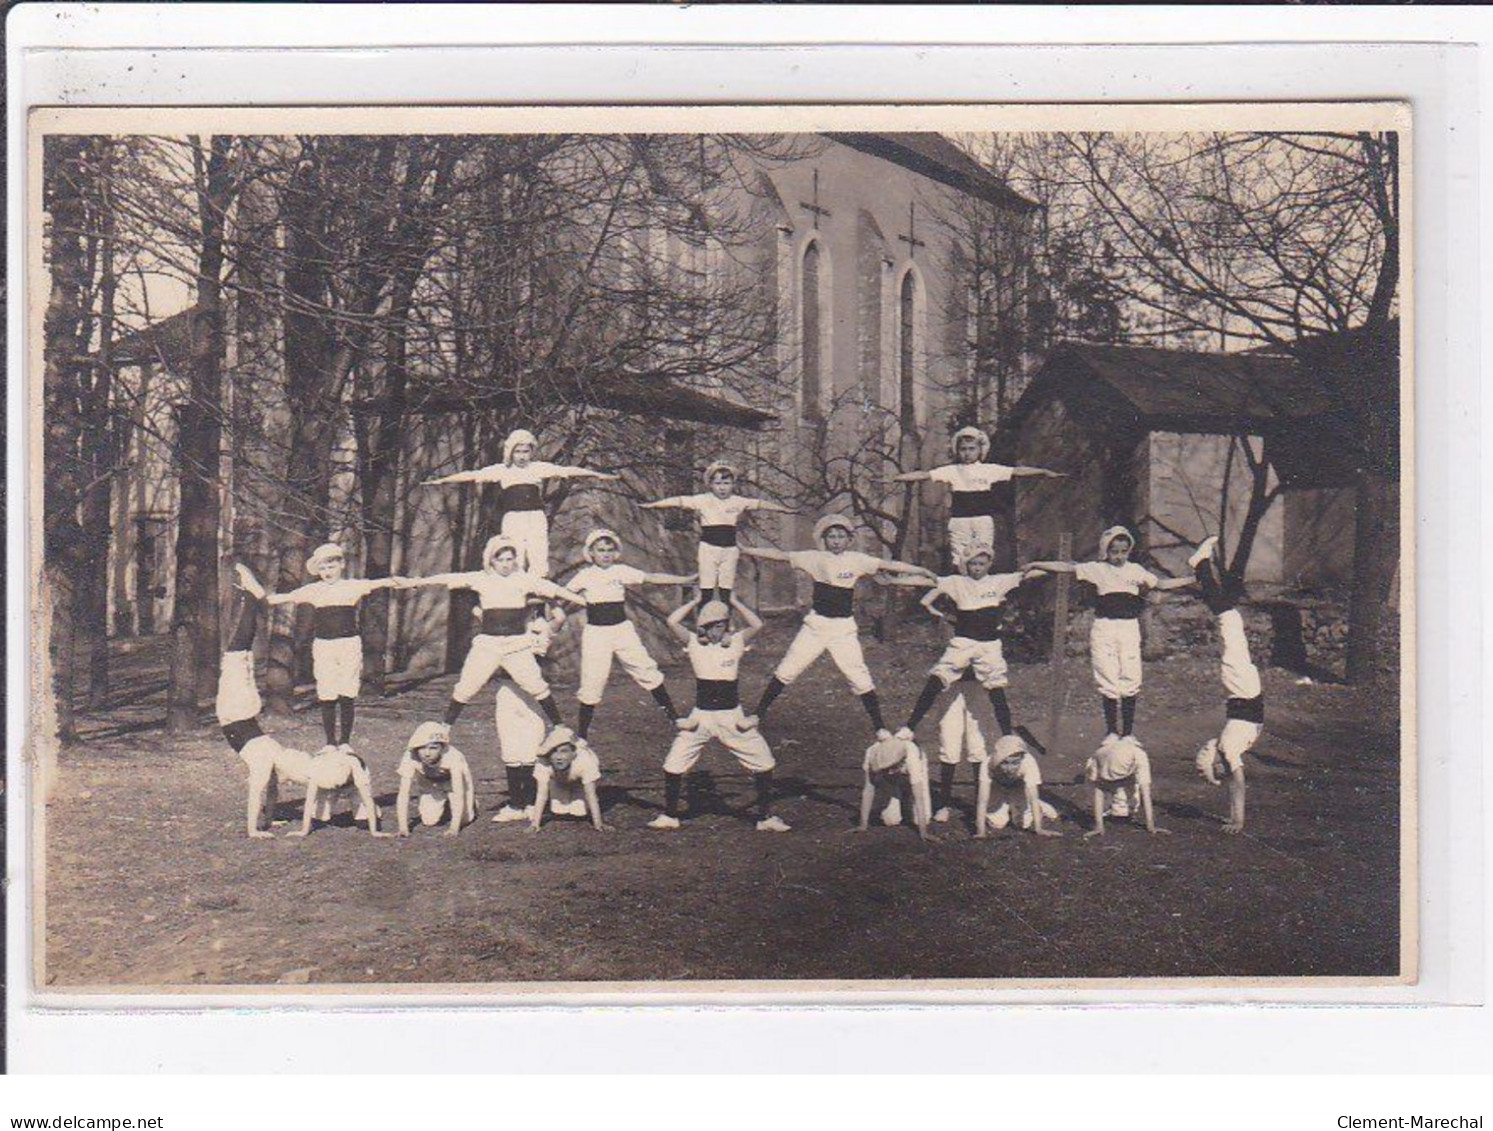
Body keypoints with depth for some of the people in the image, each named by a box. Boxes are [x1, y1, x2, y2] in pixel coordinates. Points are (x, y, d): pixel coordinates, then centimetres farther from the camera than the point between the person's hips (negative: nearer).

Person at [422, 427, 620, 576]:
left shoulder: (540, 468, 9)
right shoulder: (502, 470, 8)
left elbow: (567, 471, 5)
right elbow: (472, 475, 5)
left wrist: (599, 475, 1)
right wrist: (441, 480, 1)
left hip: (536, 519, 1)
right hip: (512, 520, -1)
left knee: (539, 565, -7)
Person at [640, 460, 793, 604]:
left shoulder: (738, 501, 3)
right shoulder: (703, 500, -4)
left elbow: (760, 504, 10)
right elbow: (678, 501, -9)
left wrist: (783, 509, 14)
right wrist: (653, 505, -14)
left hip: (729, 549, 2)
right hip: (709, 548, -2)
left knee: (726, 590, 6)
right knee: (707, 590, 0)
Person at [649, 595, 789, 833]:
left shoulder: (736, 642, 2)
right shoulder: (694, 643, 0)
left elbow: (757, 625, -13)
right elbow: (672, 621, -13)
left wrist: (733, 601, -5)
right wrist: (696, 601, -3)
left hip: (733, 718, 1)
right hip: (700, 717, 0)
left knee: (764, 764, -1)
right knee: (673, 766, -3)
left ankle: (765, 817, 13)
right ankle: (669, 815, 15)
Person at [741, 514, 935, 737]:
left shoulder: (856, 560, -1)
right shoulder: (816, 558, 1)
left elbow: (887, 564, -7)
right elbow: (781, 556, 2)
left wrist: (922, 571, -13)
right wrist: (744, 550, 1)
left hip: (844, 628, -1)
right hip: (816, 625, 1)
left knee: (860, 678, -3)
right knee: (785, 671, 2)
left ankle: (879, 727, 11)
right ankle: (758, 714, 15)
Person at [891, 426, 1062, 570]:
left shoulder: (989, 470, 7)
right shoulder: (951, 471, 6)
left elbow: (1016, 471, 5)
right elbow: (924, 475, 0)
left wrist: (1044, 472, 2)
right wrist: (896, 478, -7)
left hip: (983, 520, 0)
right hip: (960, 522, 0)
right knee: (961, 562, -3)